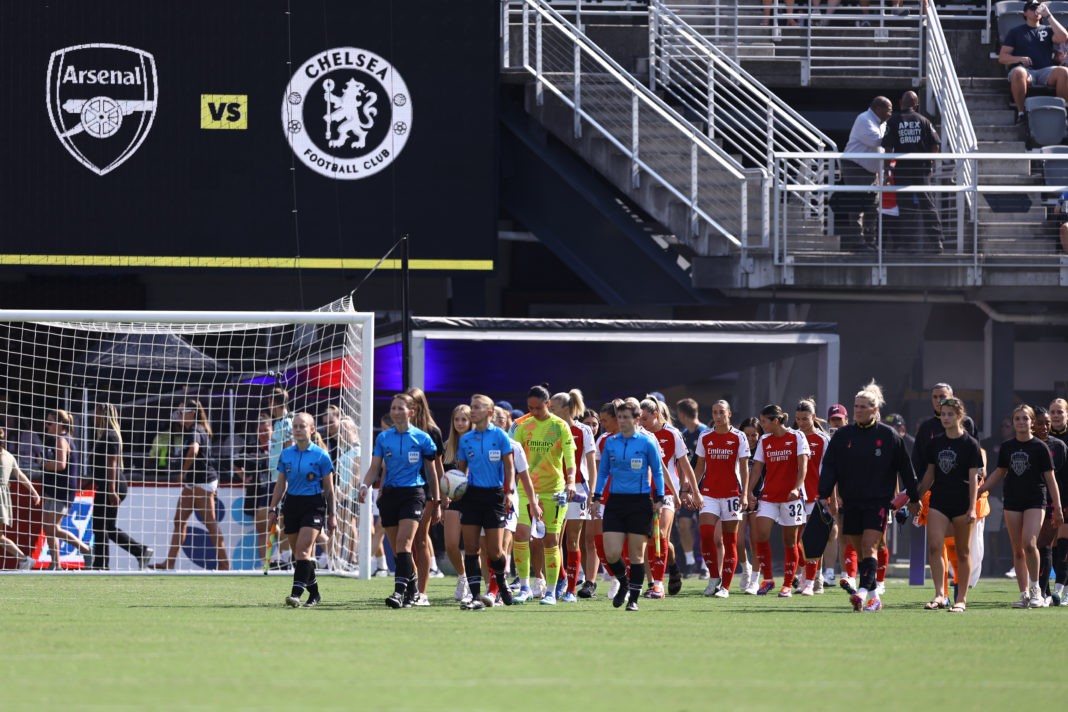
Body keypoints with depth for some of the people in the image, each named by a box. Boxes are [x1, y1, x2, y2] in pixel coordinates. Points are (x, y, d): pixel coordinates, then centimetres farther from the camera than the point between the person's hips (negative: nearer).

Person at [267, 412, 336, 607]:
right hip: (292, 502, 5)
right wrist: (273, 509, 11)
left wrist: (332, 514, 1)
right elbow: (281, 485, 15)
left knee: (303, 547, -18)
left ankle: (297, 593, -24)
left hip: (314, 505, -5)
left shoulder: (321, 455, -3)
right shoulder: (286, 454, 8)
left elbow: (329, 487, 2)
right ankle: (314, 593, 18)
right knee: (298, 552, 5)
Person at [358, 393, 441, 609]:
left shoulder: (422, 438, 0)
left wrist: (436, 502, 7)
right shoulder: (383, 438, 8)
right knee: (395, 548, 5)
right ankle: (413, 589, 21)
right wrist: (365, 485, -15)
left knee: (403, 542, -19)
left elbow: (433, 471, 7)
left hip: (413, 494, -4)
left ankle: (400, 591, -26)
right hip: (389, 494, 4)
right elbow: (375, 468, 6)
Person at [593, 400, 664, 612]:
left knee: (636, 554, 0)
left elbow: (657, 472, 3)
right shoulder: (610, 442, 7)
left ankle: (633, 598, 10)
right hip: (616, 503, 3)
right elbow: (603, 472, 16)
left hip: (640, 503, -3)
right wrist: (596, 496, 9)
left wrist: (659, 499, -3)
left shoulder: (646, 443, -2)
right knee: (611, 554, -6)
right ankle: (623, 583, 23)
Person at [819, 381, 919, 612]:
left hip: (878, 502, -4)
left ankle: (863, 592, -27)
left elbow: (905, 469, 6)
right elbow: (829, 466, 3)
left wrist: (913, 499, 9)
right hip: (851, 503, 4)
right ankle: (874, 598, 16)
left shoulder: (889, 435, 0)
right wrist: (824, 495, -8)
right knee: (859, 552, 6)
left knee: (869, 547, -16)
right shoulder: (842, 435, 6)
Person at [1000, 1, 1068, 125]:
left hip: (1045, 71, 1)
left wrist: (1049, 15, 4)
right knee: (1018, 72, -39)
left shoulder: (1047, 30, 24)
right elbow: (1002, 57, 13)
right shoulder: (1016, 32, 20)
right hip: (1025, 70, -1)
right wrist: (1019, 59, -7)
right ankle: (1021, 112, -28)